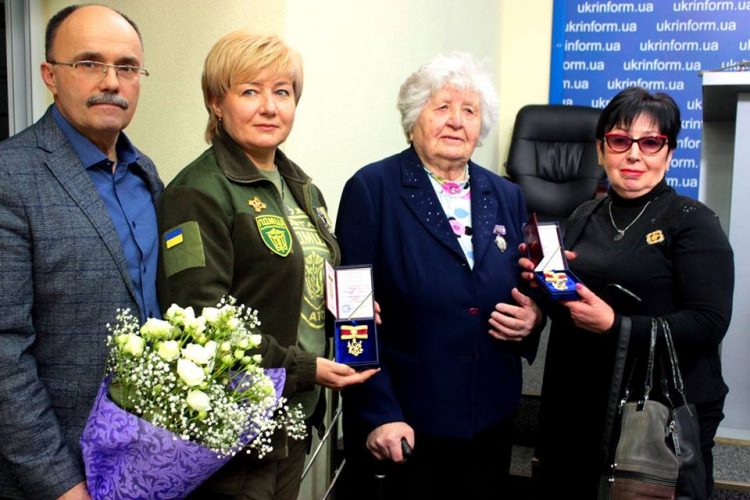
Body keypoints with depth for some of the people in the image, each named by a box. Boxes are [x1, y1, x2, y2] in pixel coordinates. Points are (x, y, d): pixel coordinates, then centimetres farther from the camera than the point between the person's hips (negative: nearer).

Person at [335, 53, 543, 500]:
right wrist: (378, 414, -15)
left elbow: (528, 294, 16)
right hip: (402, 425, -4)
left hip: (490, 420, 5)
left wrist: (532, 317, -6)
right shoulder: (372, 189, -8)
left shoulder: (507, 198, 7)